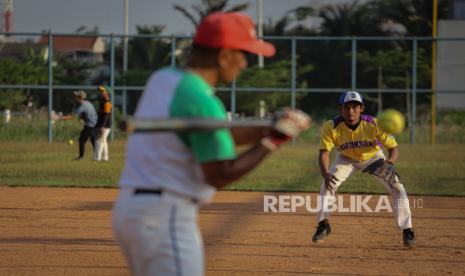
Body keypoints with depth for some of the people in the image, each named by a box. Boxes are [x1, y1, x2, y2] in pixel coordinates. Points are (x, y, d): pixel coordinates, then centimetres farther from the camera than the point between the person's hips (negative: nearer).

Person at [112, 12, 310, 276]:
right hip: (165, 217, -10)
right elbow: (219, 175, -15)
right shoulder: (202, 101, -16)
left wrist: (271, 128, 10)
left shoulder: (161, 79, 11)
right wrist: (271, 142, -8)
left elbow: (212, 139, 17)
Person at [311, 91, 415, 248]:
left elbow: (393, 148, -30)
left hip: (373, 158, -1)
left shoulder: (374, 125, -34)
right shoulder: (332, 127, -32)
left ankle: (407, 230, -1)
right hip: (346, 159, 1)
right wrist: (325, 174, -55)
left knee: (398, 189, -14)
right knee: (327, 184, -18)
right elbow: (324, 152, -35)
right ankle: (323, 225, 0)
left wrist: (390, 162, -54)